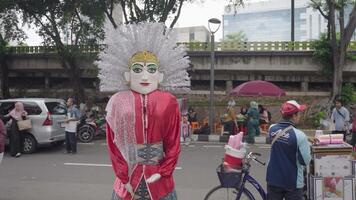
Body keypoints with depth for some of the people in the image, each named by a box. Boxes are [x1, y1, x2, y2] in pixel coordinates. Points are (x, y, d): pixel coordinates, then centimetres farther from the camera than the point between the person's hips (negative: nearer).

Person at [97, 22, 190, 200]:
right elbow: (113, 144, -2)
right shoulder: (118, 102, -3)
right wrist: (124, 178, -6)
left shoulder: (169, 103, -4)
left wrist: (163, 173, -7)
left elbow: (173, 143, 0)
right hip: (127, 184, 0)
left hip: (160, 183, 0)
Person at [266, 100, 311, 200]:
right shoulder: (299, 135, -21)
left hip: (273, 179, 5)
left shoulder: (272, 129, -4)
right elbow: (305, 161, -16)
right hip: (292, 182, -5)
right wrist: (307, 145, 1)